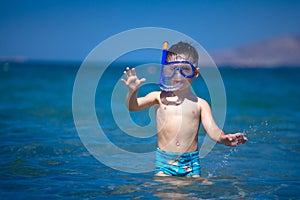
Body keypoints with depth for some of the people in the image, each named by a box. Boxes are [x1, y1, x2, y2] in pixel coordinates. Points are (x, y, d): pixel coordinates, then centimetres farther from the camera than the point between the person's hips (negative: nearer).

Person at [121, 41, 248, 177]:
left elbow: (212, 129, -5)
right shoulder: (159, 97, 6)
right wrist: (133, 91, -20)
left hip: (191, 162, 0)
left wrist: (223, 138, -27)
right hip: (164, 160, 0)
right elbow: (133, 106, 1)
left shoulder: (200, 104, 4)